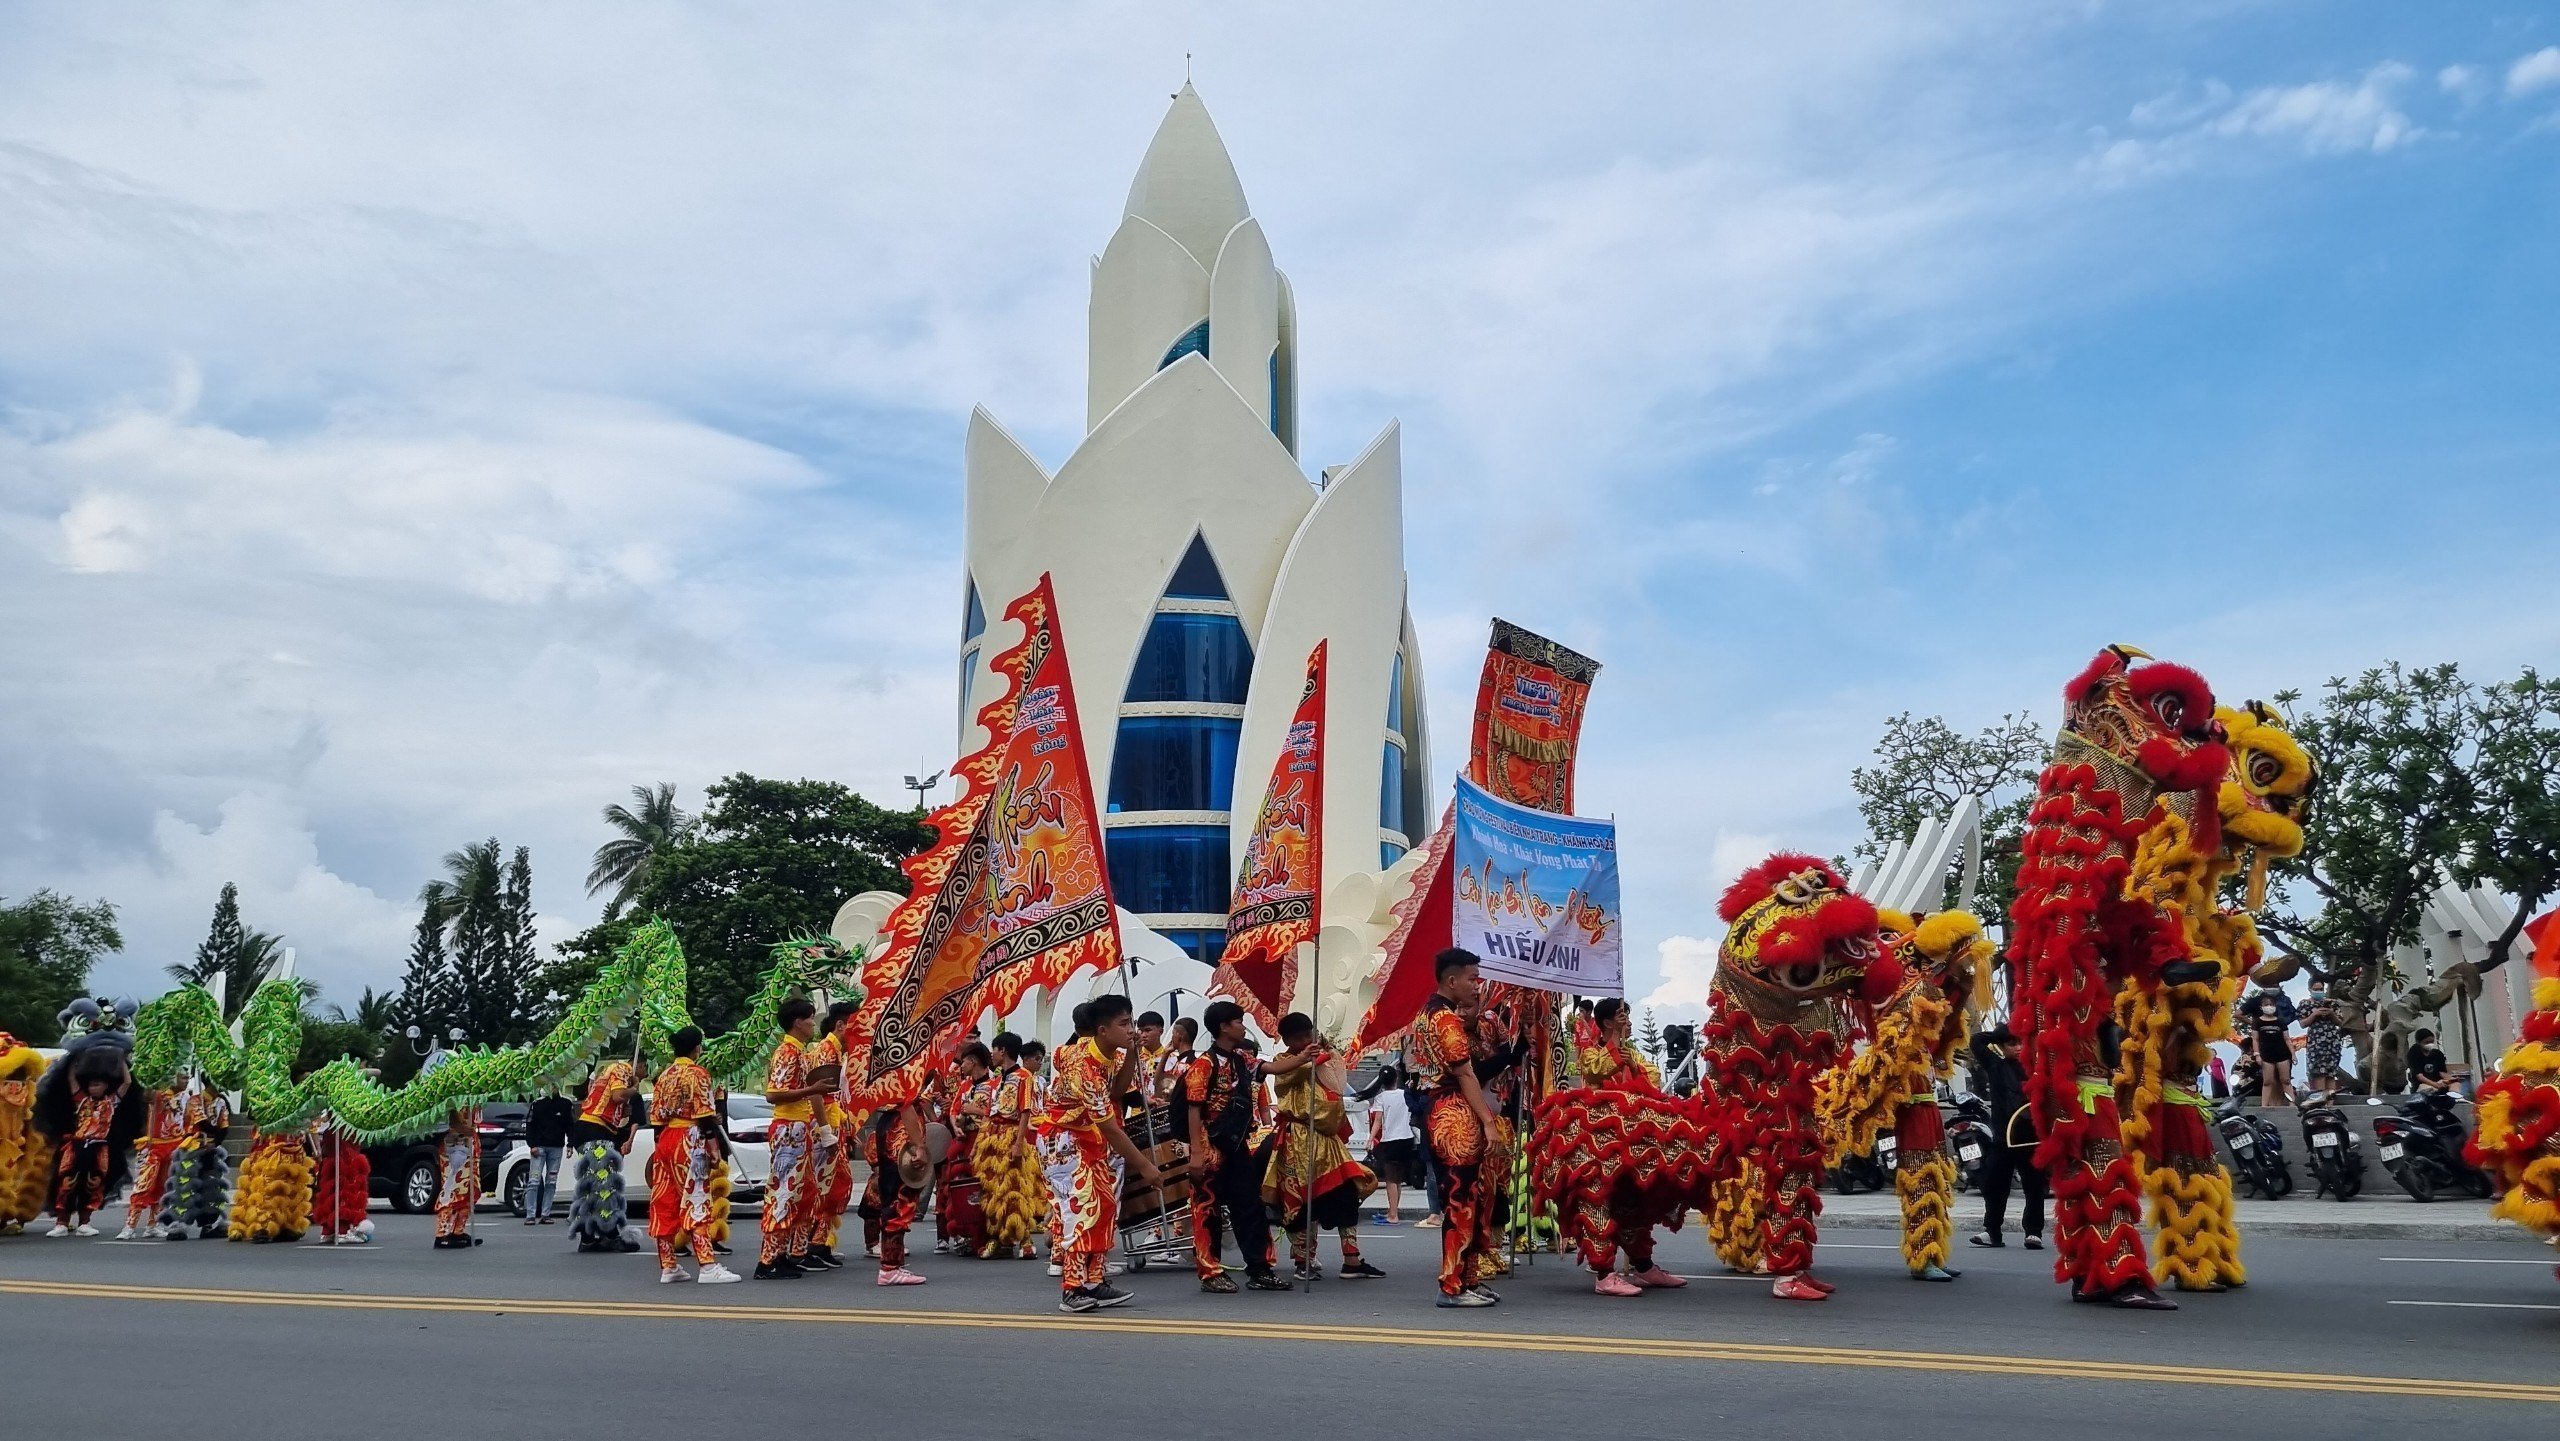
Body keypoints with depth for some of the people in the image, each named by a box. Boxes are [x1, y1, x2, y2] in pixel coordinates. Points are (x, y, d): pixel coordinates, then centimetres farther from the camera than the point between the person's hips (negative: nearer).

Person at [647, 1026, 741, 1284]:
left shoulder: (664, 1075, 16)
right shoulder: (697, 1073, -5)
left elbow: (656, 1117, 14)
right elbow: (704, 1114, -13)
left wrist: (661, 1147, 18)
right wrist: (714, 1146, -12)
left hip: (664, 1140, 7)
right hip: (689, 1141, -7)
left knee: (664, 1203, 7)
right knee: (696, 1202, -9)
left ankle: (667, 1267, 11)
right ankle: (707, 1267, -14)